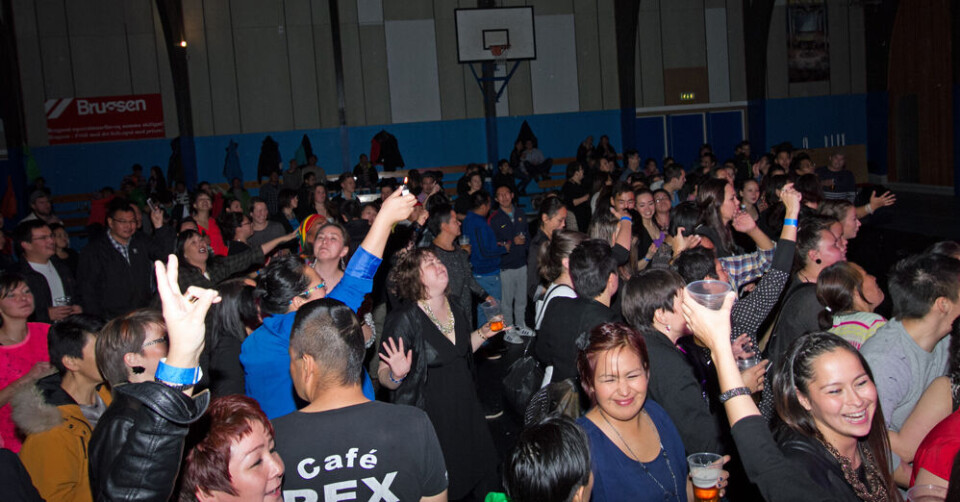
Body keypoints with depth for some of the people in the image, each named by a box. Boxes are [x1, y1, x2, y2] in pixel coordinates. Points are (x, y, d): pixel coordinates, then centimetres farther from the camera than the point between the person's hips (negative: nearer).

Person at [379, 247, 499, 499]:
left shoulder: (455, 309, 4)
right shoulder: (405, 319, -17)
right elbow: (384, 376, -16)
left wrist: (483, 333, 8)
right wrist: (396, 375, -36)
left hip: (464, 409, 7)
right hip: (428, 416, -6)